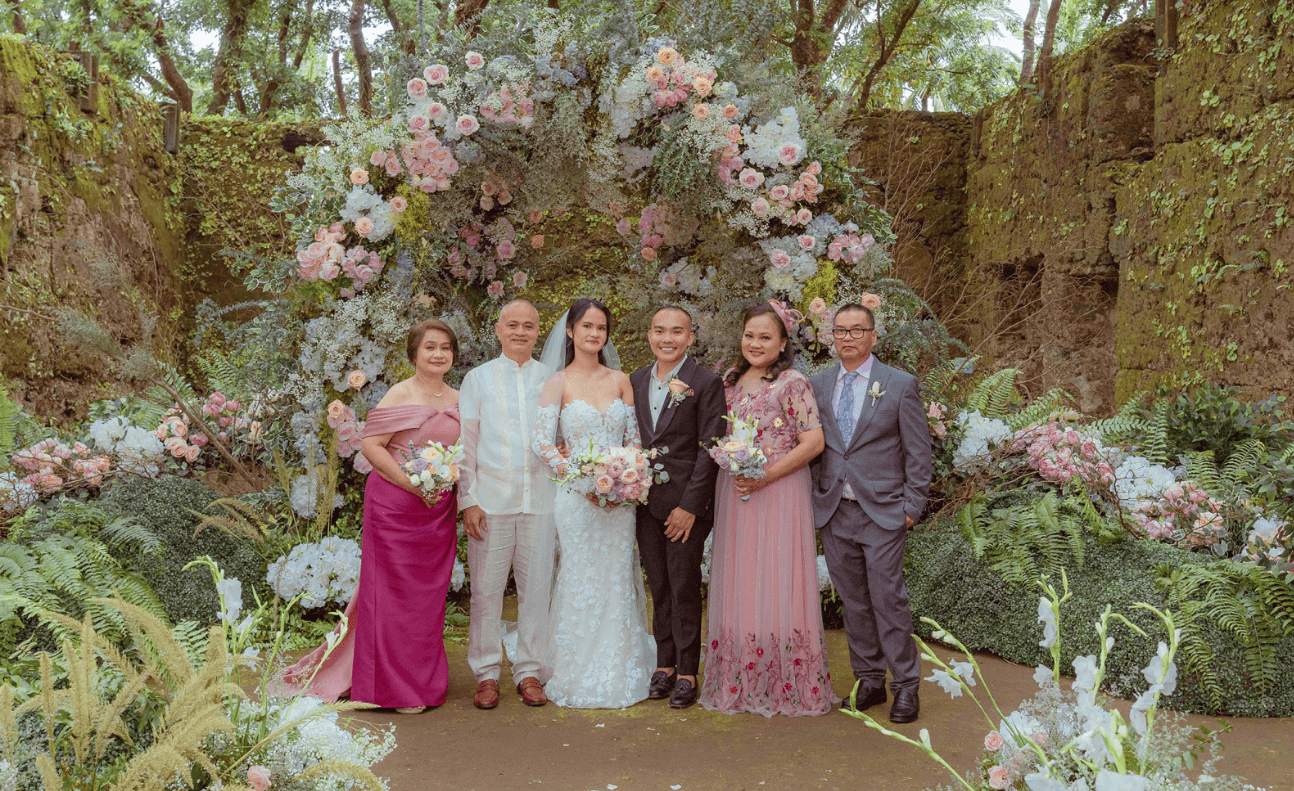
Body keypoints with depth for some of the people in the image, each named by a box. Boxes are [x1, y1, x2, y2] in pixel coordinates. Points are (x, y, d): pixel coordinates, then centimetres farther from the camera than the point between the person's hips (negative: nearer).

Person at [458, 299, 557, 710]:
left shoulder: (552, 379, 10)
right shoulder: (478, 379, 6)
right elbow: (465, 443, 4)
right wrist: (467, 499, -4)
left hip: (540, 501, 1)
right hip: (490, 501, -1)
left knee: (535, 588, 5)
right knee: (486, 590, 3)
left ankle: (529, 672, 19)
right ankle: (487, 674, 17)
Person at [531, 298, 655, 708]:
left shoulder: (620, 380, 9)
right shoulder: (558, 382, -1)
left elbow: (635, 437, 8)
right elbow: (542, 441, -7)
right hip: (575, 493, -3)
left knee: (617, 579, 8)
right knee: (580, 580, 1)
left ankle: (619, 672, 21)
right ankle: (578, 677, 13)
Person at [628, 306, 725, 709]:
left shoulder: (706, 383, -6)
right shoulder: (636, 381, 10)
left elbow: (709, 449, -9)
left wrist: (690, 505, -13)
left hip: (686, 503, -5)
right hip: (645, 501, 5)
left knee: (684, 586, 1)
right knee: (658, 587, 11)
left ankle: (686, 672, 13)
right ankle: (664, 664, 23)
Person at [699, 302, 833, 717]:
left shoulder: (792, 383, -7)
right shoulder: (729, 381, 12)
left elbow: (813, 442, -12)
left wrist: (766, 475, -17)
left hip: (777, 493, -6)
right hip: (733, 495, 6)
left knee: (776, 584, -2)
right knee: (737, 585, 9)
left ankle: (784, 684, 11)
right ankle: (741, 681, 20)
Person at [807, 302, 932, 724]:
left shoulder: (900, 385, -1)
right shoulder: (817, 385, 9)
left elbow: (918, 451, -1)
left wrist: (912, 506, -5)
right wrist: (816, 499, 6)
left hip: (882, 513, -4)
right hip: (834, 513, 4)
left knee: (888, 600, -2)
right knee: (853, 601, 10)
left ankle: (905, 685, 13)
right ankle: (869, 680, 23)